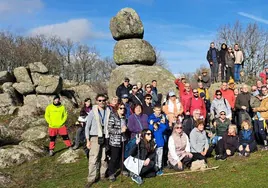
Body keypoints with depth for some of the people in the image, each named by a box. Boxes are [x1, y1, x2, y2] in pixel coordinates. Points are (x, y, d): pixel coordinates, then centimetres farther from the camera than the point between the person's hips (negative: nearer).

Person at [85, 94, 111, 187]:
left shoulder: (108, 112, 3)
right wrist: (88, 140, -5)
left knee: (104, 158, 9)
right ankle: (91, 179, -1)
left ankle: (102, 175, 21)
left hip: (105, 137, 3)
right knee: (93, 159, -6)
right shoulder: (93, 112, -4)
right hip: (95, 137, -3)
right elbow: (87, 127, -1)